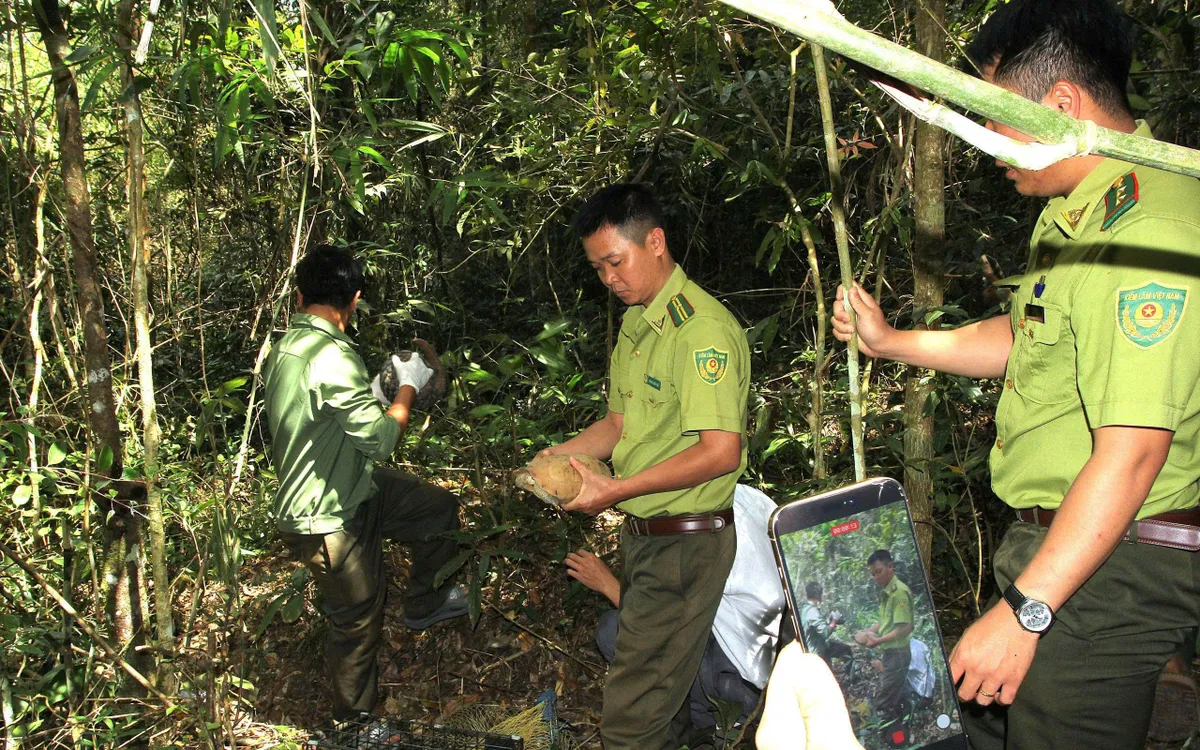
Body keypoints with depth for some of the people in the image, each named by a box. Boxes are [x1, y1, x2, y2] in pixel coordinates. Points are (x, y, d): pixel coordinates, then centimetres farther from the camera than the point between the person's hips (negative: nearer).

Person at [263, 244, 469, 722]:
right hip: (328, 518, -9)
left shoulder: (285, 348, 3)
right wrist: (407, 387, -10)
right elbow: (379, 440, -25)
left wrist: (370, 397, 23)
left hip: (350, 487, 9)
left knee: (439, 508, 14)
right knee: (358, 621, 9)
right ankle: (353, 721, 31)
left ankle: (423, 605, 32)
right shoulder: (332, 357, -29)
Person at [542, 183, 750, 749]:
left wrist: (614, 490, -23)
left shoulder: (702, 329, -20)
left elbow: (721, 452, -25)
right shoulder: (635, 321, 11)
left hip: (685, 546, -9)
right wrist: (558, 456, -2)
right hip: (641, 533, 9)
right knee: (663, 702, 20)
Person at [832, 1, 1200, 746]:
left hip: (1109, 565, -10)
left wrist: (1024, 611, -30)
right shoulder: (1079, 208, 10)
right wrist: (892, 341, 24)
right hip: (1056, 539, 10)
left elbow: (1132, 452, -31)